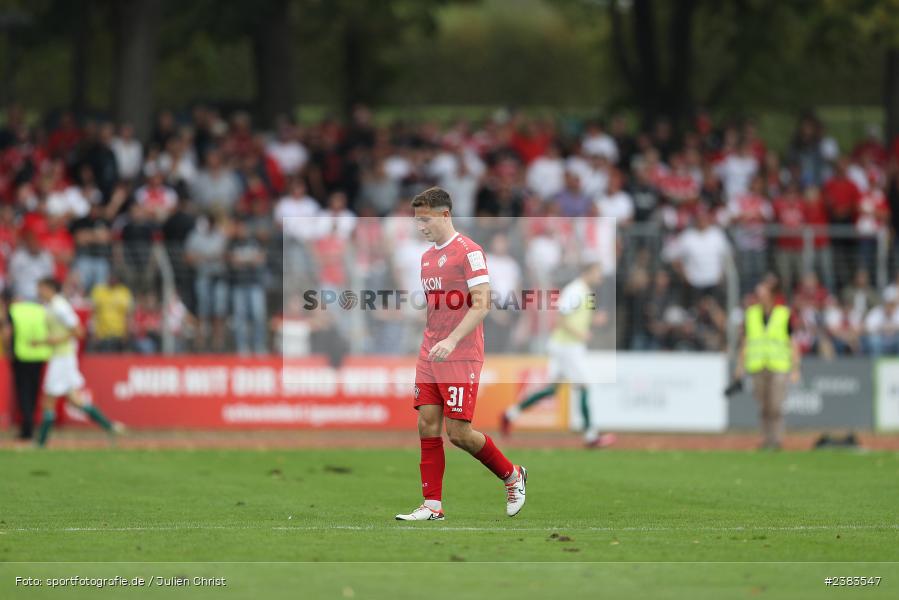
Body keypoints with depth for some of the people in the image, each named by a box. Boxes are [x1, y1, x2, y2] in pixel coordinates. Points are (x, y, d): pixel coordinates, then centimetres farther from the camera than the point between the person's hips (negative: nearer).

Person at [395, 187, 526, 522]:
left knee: (458, 433, -7)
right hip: (429, 356, 8)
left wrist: (451, 341, -27)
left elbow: (481, 305, -17)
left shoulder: (468, 252, -10)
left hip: (461, 357, -8)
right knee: (427, 427, -1)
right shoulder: (427, 256, 15)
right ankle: (433, 506, 1)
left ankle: (512, 475, 15)